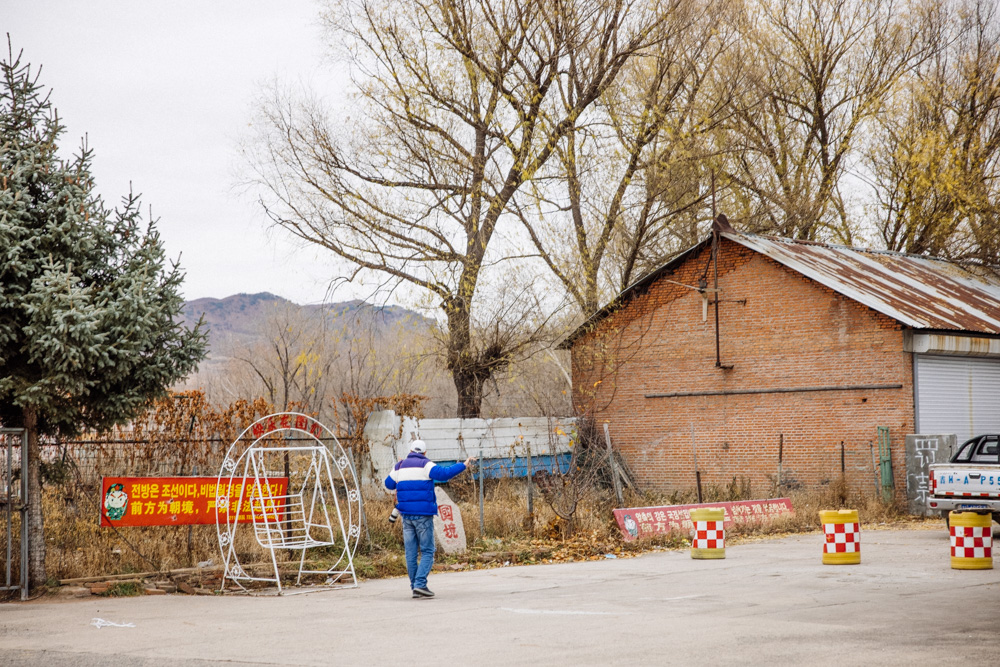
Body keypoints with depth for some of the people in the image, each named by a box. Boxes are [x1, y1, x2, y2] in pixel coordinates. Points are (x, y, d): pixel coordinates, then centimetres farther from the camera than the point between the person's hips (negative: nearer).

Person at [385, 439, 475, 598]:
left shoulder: (399, 466, 12)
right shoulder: (425, 465, -4)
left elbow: (389, 484, 23)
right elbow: (443, 473, -20)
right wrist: (464, 465, -17)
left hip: (406, 515, 5)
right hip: (423, 515, -5)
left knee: (411, 552, 8)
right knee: (427, 551, 0)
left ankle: (415, 587, 8)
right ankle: (420, 584, -14)